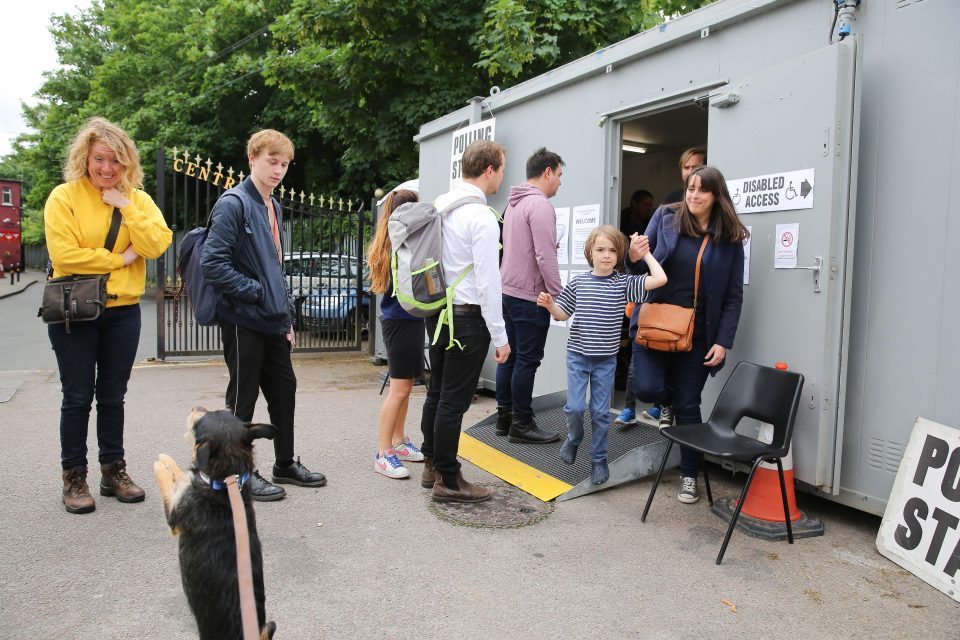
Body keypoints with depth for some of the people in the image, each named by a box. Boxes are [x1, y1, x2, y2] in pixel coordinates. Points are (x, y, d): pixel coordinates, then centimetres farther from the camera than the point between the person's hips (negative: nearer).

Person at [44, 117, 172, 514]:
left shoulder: (137, 199, 5)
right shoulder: (64, 197, -6)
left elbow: (157, 245, -9)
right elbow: (64, 254, -17)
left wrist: (126, 207, -14)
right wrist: (120, 258, -11)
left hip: (123, 311, 3)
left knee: (113, 396, 12)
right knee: (78, 397, 4)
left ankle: (113, 470, 24)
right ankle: (74, 477, 16)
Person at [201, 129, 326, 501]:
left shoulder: (273, 206, 14)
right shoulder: (234, 204, -12)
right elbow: (212, 263, -20)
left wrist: (287, 315, 15)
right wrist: (255, 291, -15)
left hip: (273, 321, 8)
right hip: (243, 321, -8)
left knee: (284, 390, 14)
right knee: (243, 398, 3)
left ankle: (285, 463, 29)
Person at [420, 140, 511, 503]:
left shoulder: (440, 205, 8)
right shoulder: (482, 217, -16)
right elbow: (487, 282, -17)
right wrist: (500, 336, -12)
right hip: (467, 317, -8)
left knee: (437, 392, 17)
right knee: (453, 401, -1)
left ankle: (432, 466, 30)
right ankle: (447, 481, 10)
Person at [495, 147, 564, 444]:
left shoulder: (514, 204, 16)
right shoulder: (540, 205, -15)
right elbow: (545, 257, -21)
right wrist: (559, 297, -15)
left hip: (508, 292, 10)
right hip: (530, 296, -10)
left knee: (510, 356, 14)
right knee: (528, 360, -2)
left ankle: (505, 416, 22)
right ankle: (522, 424, 6)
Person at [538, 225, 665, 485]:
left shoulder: (624, 283, -4)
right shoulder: (578, 282, -1)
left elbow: (660, 280, -15)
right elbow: (562, 314, 7)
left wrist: (645, 253, -6)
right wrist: (549, 305, -13)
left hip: (606, 359, 0)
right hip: (577, 355, 0)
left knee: (601, 411, 5)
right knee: (575, 407, -5)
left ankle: (599, 459, 23)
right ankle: (573, 439, 27)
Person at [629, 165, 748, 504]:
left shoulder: (729, 237, -1)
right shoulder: (665, 218, 1)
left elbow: (733, 296, 0)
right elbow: (644, 267, 8)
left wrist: (723, 341, -8)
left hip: (697, 333, -1)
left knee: (688, 406, 3)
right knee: (647, 388, -14)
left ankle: (689, 476, 23)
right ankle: (668, 402, 25)